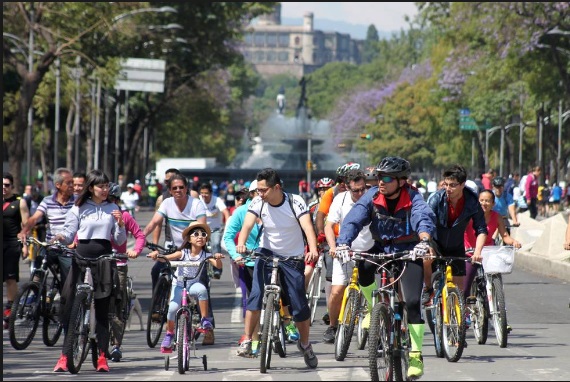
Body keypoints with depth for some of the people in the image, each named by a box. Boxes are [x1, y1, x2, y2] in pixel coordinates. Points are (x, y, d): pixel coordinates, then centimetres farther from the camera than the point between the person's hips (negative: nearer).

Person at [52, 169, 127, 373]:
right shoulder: (79, 208, 7)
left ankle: (102, 356, 6)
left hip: (104, 259, 1)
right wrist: (60, 237, -17)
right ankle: (65, 355, -4)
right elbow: (69, 233, 4)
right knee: (71, 304, -8)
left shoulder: (113, 209, 11)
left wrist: (120, 224, -7)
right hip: (81, 257, -1)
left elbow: (119, 241, 10)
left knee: (102, 308, 2)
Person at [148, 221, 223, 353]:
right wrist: (157, 255, -37)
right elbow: (166, 258, -16)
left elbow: (218, 266, -20)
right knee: (173, 308, -21)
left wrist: (218, 258, -42)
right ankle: (169, 334, 5)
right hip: (179, 285, 0)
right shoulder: (183, 253, -6)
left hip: (195, 285, 0)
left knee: (201, 289, -35)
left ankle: (205, 321, -24)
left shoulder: (206, 256, -5)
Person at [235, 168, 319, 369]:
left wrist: (313, 250, -50)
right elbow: (247, 224, -25)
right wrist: (241, 244, -47)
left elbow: (307, 226, -32)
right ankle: (247, 340, -13)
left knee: (299, 305, 0)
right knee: (256, 295, -20)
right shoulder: (258, 202, -13)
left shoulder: (295, 202, -19)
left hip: (293, 257, -1)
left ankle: (305, 344, 23)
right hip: (267, 252, 1)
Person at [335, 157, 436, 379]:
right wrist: (343, 243, -42)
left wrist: (424, 240, -60)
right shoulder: (372, 196, -12)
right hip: (381, 249, 2)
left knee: (412, 301, -16)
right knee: (363, 269, -30)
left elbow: (425, 218, -38)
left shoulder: (413, 198, -19)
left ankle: (416, 355, -7)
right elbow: (353, 220, -22)